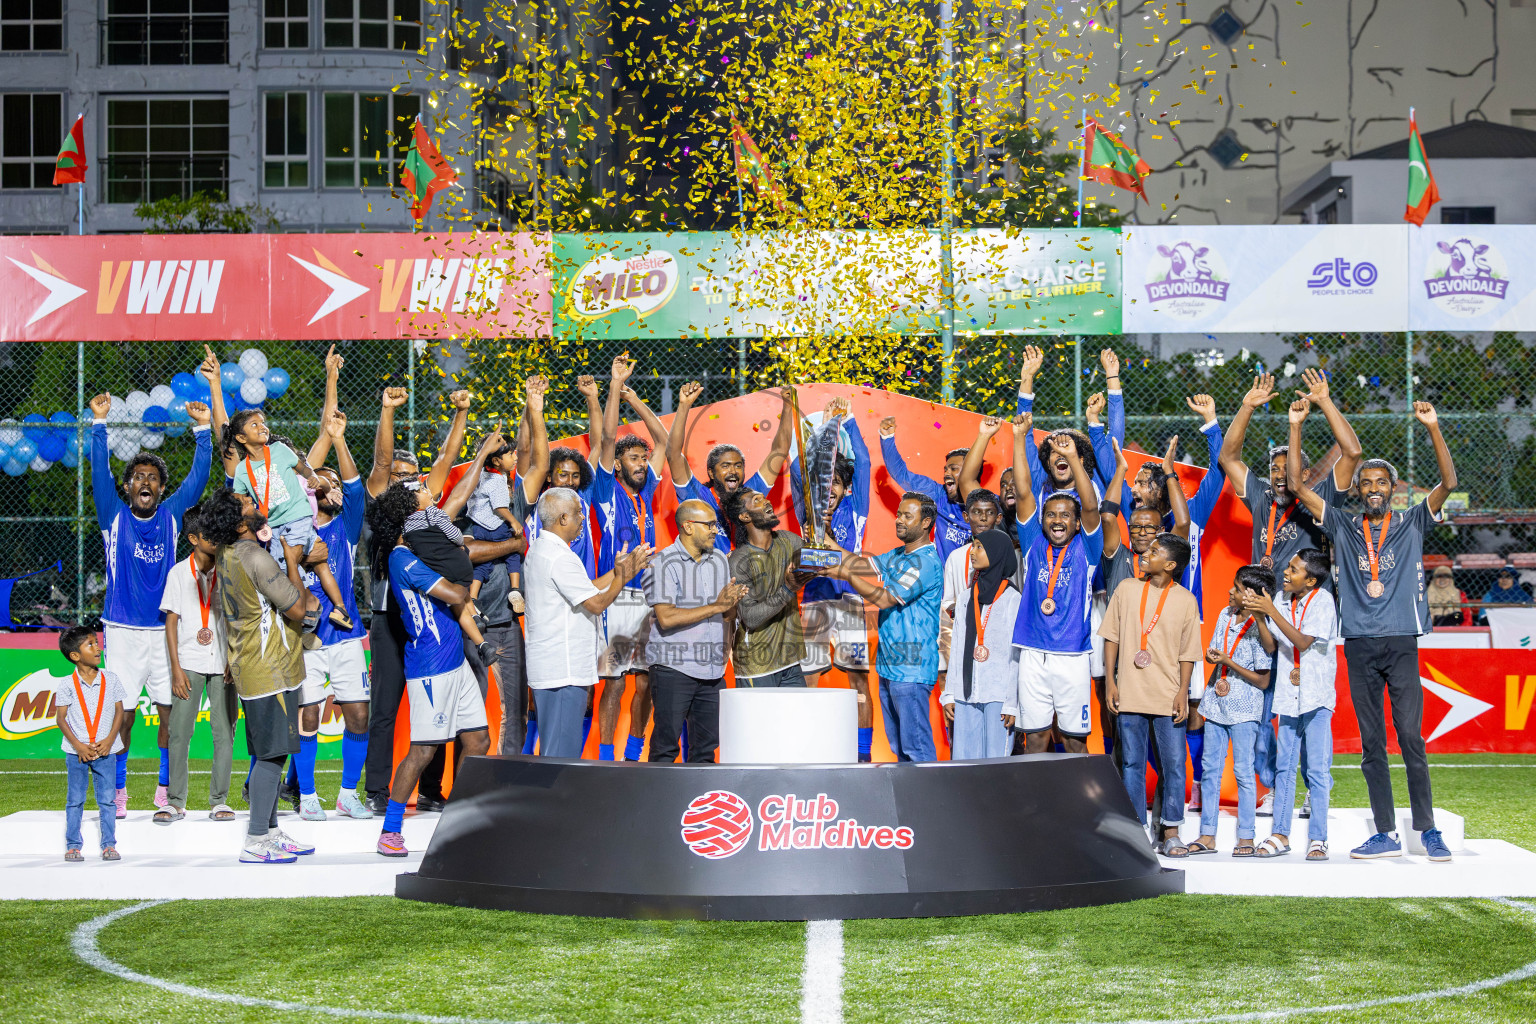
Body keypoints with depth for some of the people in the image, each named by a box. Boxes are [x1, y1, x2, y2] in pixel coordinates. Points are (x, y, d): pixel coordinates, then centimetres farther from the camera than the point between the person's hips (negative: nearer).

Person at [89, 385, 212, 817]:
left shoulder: (172, 514, 6)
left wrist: (202, 429, -6)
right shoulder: (114, 515, 1)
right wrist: (99, 424, -18)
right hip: (123, 630, -2)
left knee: (171, 711, 2)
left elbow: (199, 475, 3)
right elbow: (99, 471, -9)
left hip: (165, 627, 2)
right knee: (122, 713, -2)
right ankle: (117, 792, 7)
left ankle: (166, 789, 13)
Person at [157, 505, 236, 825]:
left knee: (224, 732, 0)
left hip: (222, 664, 1)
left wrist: (233, 659, -2)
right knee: (179, 731, -4)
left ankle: (219, 800, 8)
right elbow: (171, 621, 3)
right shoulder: (179, 573, 4)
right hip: (189, 663, -1)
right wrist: (175, 668, -3)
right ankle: (175, 801, 2)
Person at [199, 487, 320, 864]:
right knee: (272, 753, -7)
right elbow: (298, 609, -16)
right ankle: (256, 842, -6)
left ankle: (270, 832, 21)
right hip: (271, 669, -10)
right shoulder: (257, 558, -20)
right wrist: (301, 590, 4)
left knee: (269, 753, 15)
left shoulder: (227, 556, 10)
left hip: (251, 667, 10)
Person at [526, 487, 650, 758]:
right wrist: (623, 576, -3)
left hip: (547, 669, 11)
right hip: (564, 672, -11)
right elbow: (596, 603, -16)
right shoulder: (559, 557, -17)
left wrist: (616, 573, 16)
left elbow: (585, 591, 20)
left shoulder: (537, 550, 17)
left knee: (552, 753, 12)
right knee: (563, 756, -9)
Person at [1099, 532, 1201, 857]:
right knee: (1131, 764, 5)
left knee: (1174, 765, -1)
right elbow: (1111, 637, 8)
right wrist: (1109, 681, 2)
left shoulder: (1185, 600, 1)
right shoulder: (1126, 590, 5)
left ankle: (1170, 834, 8)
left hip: (1168, 696, -1)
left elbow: (1188, 652, 3)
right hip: (1130, 694, 1)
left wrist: (1183, 691, -5)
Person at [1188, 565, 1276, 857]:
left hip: (1244, 707, -7)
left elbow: (1263, 681, -13)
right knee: (1211, 768, 6)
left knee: (1243, 770, -2)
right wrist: (1213, 657, -7)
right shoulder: (1226, 615, 7)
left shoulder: (1258, 628, -14)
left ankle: (1246, 837, 5)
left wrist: (1228, 662, -15)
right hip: (1217, 701, 7)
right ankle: (1207, 835, 10)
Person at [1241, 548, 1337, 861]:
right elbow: (1272, 646, 7)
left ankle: (1317, 838, 0)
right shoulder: (1282, 598, 7)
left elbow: (1303, 641, -18)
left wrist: (1271, 611, -21)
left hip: (1316, 694, -5)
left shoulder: (1323, 600, -9)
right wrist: (1258, 616, -10)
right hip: (1288, 693, 5)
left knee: (1317, 768, -4)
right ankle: (1280, 834, 12)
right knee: (1284, 765, 7)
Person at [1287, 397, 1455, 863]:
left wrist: (1433, 428, -12)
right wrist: (1296, 426, 1)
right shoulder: (1343, 527, 12)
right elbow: (1297, 486, 6)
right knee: (1371, 744, 3)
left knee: (1410, 738, -7)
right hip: (1359, 645, 2)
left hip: (1401, 643, -2)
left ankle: (1429, 831, -2)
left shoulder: (1412, 524, 9)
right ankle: (1386, 835, 6)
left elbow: (1448, 482, -3)